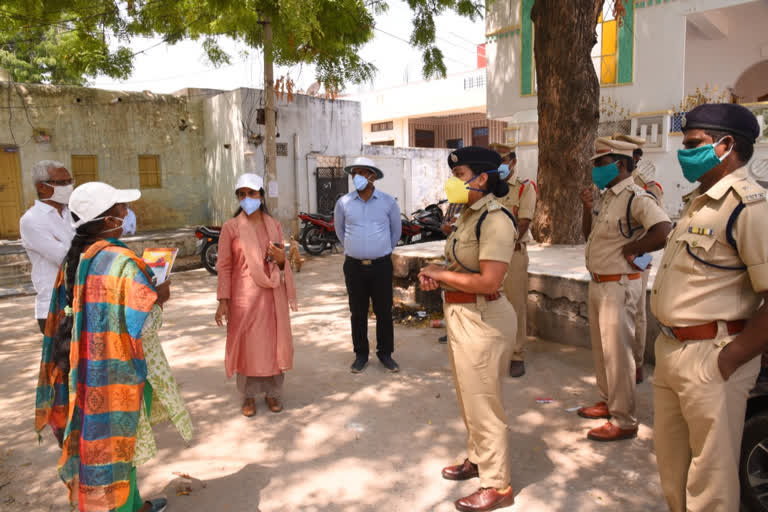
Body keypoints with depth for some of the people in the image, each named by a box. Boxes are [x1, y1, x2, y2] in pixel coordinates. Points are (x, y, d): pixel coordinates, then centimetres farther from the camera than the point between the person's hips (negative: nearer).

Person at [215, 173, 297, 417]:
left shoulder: (274, 226, 6)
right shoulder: (231, 227, -3)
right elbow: (224, 266, -3)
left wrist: (281, 259, -9)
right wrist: (223, 301, -8)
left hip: (273, 294, 3)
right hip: (244, 295, -3)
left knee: (273, 341, 9)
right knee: (246, 343, 5)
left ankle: (272, 391, 25)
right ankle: (249, 395, 22)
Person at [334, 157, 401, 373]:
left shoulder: (388, 201, -1)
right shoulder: (344, 203, 0)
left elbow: (395, 230, 14)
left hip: (381, 265, 0)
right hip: (354, 266, 1)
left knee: (384, 312, 6)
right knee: (358, 313, 7)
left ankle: (385, 353, 20)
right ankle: (361, 355, 20)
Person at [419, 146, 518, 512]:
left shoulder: (495, 219, -21)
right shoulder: (469, 214, 7)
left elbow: (489, 281, -29)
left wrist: (441, 274, -17)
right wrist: (435, 274, -5)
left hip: (482, 320, -9)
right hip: (461, 315, 9)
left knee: (483, 403, 5)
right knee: (469, 398, 23)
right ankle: (477, 458, 44)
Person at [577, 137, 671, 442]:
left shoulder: (636, 198, -18)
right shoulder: (606, 197, 11)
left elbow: (664, 231, -32)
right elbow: (589, 234, 18)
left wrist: (631, 249, -18)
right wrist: (588, 207, 2)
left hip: (618, 285, -9)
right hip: (597, 283, 9)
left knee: (617, 351, -1)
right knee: (601, 347, 19)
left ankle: (623, 421, 11)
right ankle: (608, 401, 36)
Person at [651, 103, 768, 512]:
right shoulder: (698, 201, 13)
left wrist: (729, 359, -19)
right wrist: (669, 342, 14)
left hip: (710, 358, -9)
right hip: (670, 350, 9)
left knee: (710, 477, 8)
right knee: (672, 463, 23)